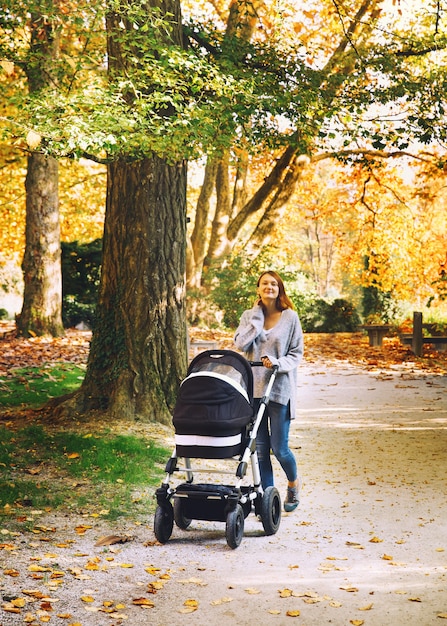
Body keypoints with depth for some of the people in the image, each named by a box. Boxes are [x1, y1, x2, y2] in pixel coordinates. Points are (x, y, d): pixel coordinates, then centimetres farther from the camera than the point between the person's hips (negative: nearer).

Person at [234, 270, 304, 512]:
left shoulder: (290, 317, 1)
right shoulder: (249, 316, 8)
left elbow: (297, 353, 2)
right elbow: (240, 344, -7)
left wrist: (278, 363, -16)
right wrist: (257, 317, -5)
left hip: (280, 388, -2)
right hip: (253, 387, 3)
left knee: (279, 447, -1)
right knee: (260, 448, 3)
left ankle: (294, 482, 28)